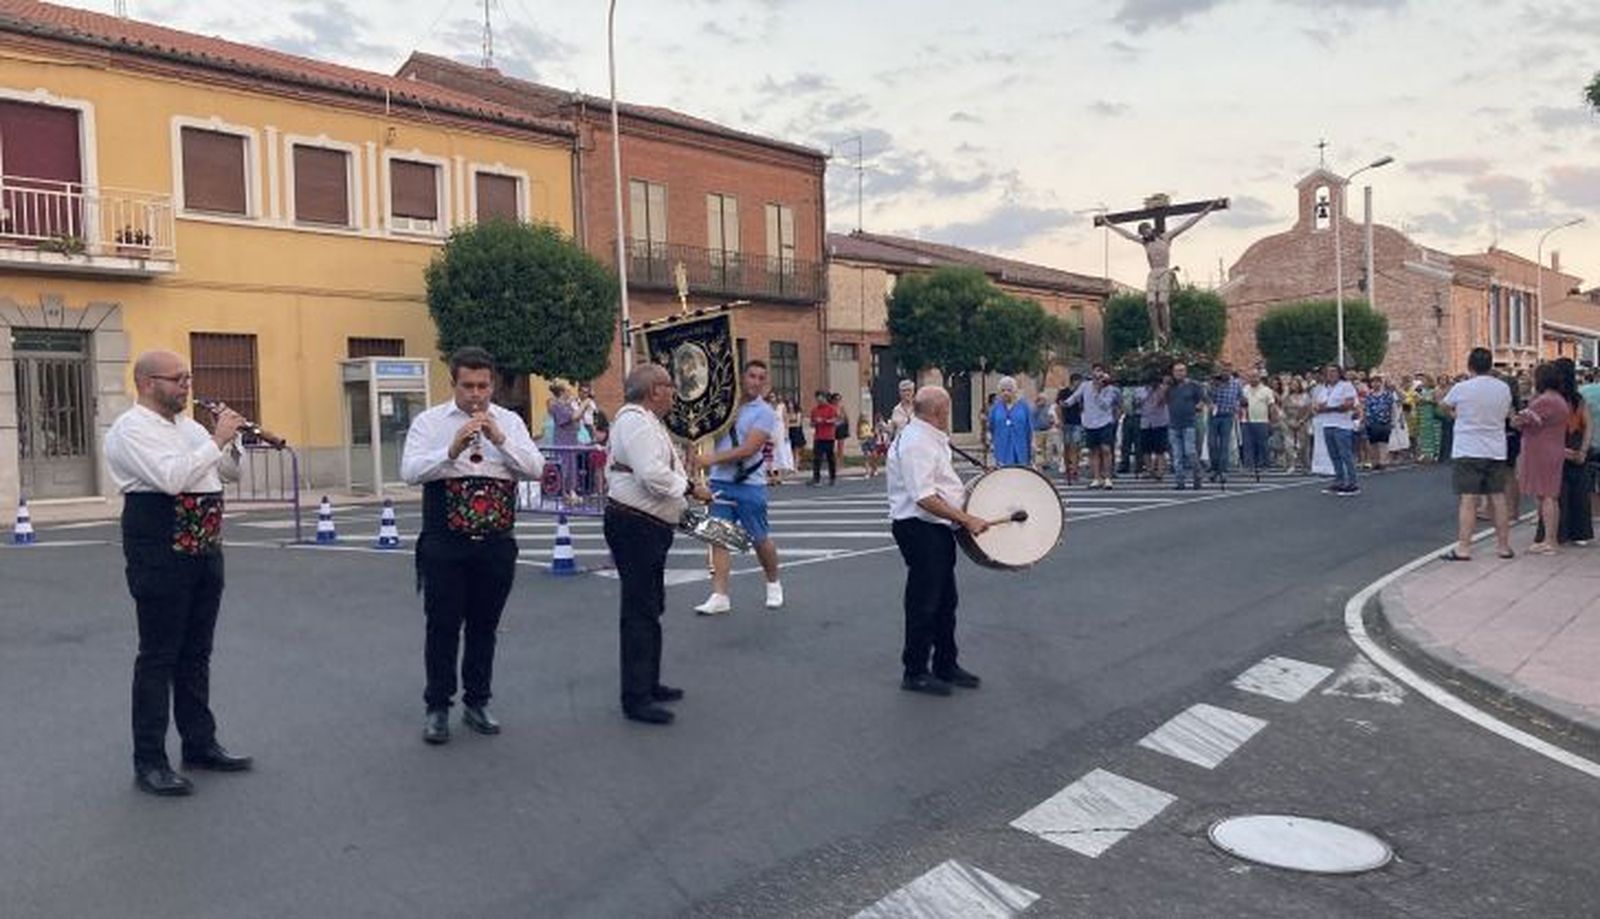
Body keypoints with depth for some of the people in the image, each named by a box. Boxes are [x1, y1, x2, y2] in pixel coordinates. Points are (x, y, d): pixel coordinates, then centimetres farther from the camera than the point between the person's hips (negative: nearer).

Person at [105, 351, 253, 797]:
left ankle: (199, 743, 24)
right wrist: (216, 439, -18)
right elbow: (171, 478, -24)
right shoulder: (131, 428, -9)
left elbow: (231, 472, 18)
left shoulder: (189, 426, 15)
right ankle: (149, 762, 5)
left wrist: (232, 438, 1)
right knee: (158, 657, -2)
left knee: (197, 653, 14)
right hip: (160, 554, -8)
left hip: (204, 551, 8)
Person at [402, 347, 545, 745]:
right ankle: (437, 708, 16)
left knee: (485, 626, 11)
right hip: (445, 544, -2)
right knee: (442, 626, 3)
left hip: (497, 544, 2)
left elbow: (535, 468, -3)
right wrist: (452, 450, -24)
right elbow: (410, 471, -10)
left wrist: (499, 439, -17)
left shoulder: (509, 422, 8)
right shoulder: (429, 422, 2)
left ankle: (476, 703, 25)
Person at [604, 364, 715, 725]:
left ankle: (648, 684, 31)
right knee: (640, 611, -8)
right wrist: (691, 488, -17)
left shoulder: (643, 420, 18)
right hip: (634, 526, -12)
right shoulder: (636, 421, -17)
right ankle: (636, 699, -3)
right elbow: (652, 475, -28)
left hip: (646, 526, 12)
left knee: (649, 607, 19)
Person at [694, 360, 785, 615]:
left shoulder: (765, 413, -5)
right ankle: (719, 596, -1)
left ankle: (774, 584, 29)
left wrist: (714, 458, -17)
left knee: (760, 540, 6)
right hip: (720, 482, 4)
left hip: (749, 485, -4)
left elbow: (748, 449, -15)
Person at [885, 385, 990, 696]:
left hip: (938, 529, 11)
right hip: (918, 528, -11)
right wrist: (966, 519, -26)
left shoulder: (932, 440, 15)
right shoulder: (916, 443, -19)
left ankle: (946, 665, 29)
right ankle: (915, 672, 11)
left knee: (945, 600, 17)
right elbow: (924, 497, -27)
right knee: (923, 602, -1)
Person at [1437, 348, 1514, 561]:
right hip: (1496, 451, 4)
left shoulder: (1461, 389, -11)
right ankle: (1503, 545, 17)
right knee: (1498, 498, 10)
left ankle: (1463, 547, -7)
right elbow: (1507, 413, 14)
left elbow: (1443, 407, 7)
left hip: (1467, 452, -4)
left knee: (1467, 500, -5)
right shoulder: (1504, 388, 1)